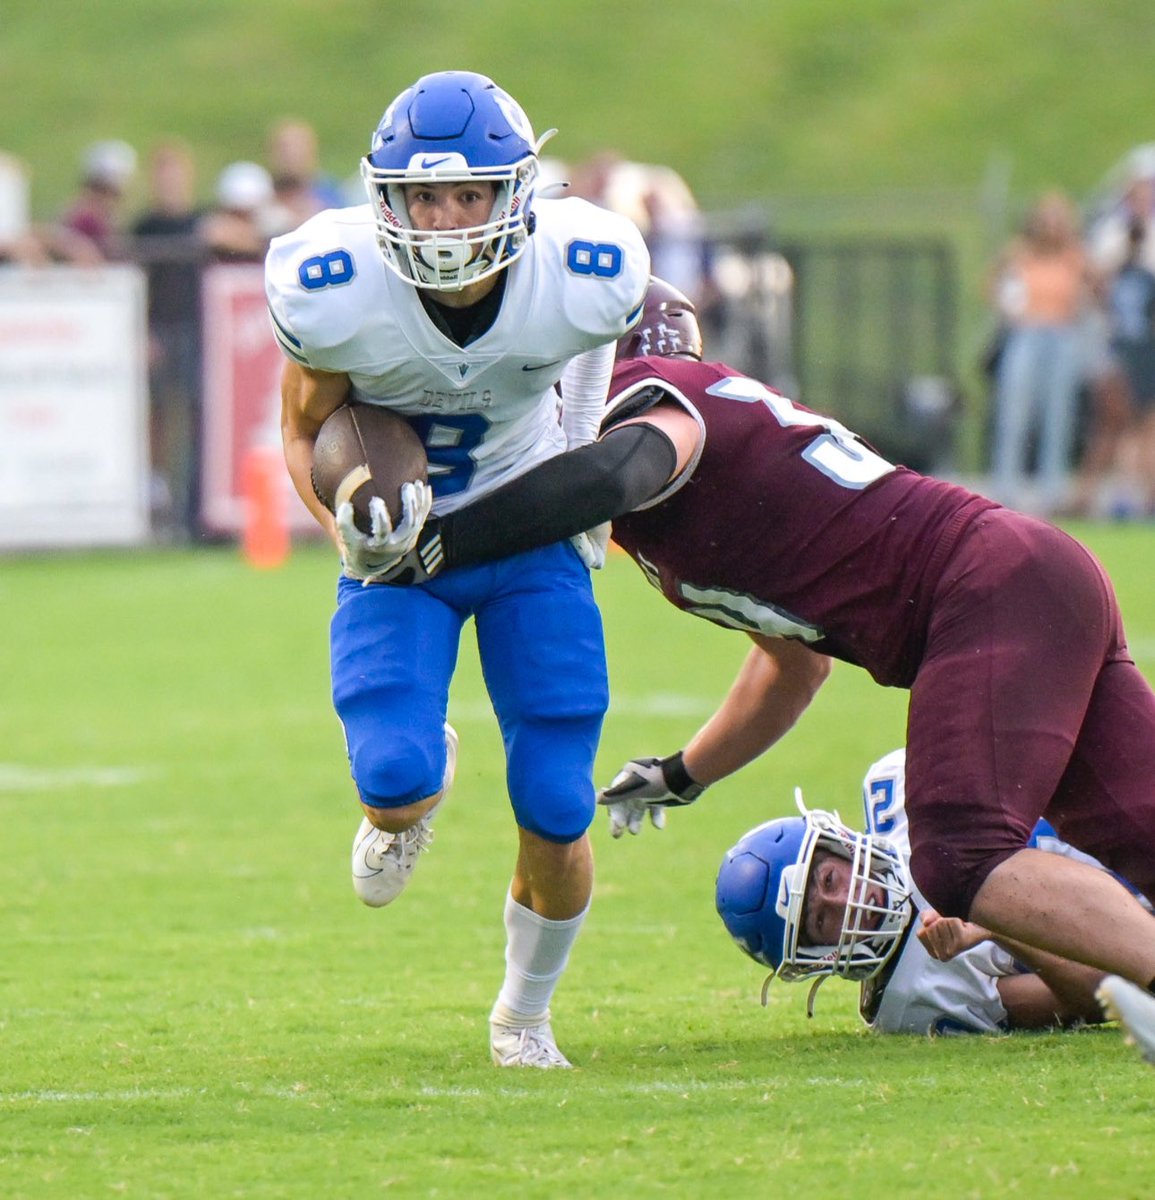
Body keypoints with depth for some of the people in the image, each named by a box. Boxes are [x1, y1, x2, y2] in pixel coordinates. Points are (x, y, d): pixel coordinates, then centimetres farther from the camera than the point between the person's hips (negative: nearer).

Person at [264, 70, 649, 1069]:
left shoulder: (584, 276, -24)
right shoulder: (333, 292, -27)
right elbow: (306, 432, -9)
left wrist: (588, 453, 4)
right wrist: (350, 525, -26)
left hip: (532, 535, 1)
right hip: (402, 538, -1)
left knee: (556, 817, -4)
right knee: (395, 784, -22)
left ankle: (525, 1014, 27)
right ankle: (417, 787, 21)